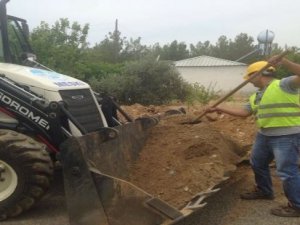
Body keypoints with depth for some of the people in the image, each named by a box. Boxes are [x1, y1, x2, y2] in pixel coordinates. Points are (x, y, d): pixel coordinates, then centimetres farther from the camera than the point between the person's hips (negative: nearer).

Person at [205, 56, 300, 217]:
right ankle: (264, 191, 41)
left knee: (287, 171, -5)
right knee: (257, 163, 20)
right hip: (265, 135, 10)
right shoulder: (256, 96, 15)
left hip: (287, 136, -10)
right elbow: (244, 112, 15)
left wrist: (283, 62, -36)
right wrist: (220, 109, 12)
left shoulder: (284, 85, -12)